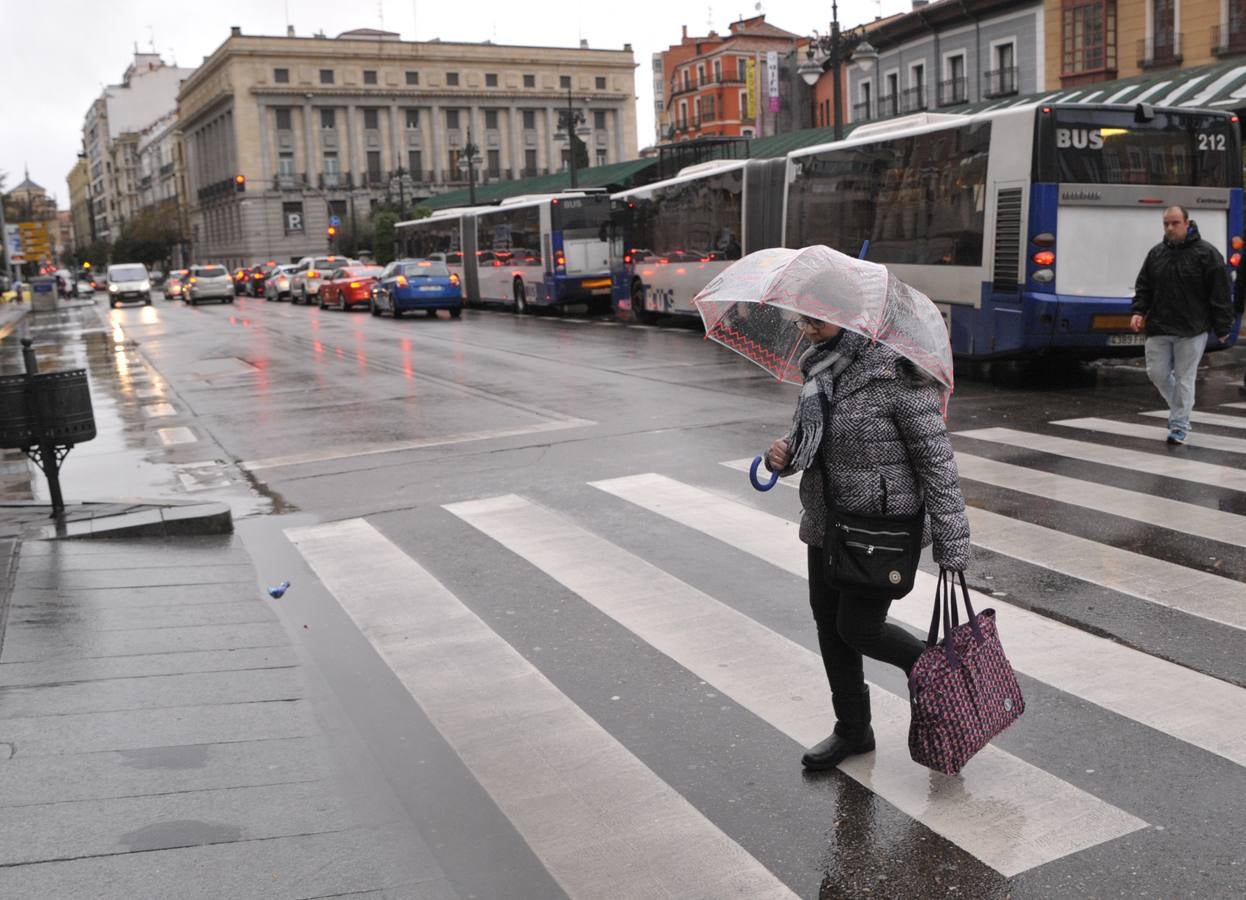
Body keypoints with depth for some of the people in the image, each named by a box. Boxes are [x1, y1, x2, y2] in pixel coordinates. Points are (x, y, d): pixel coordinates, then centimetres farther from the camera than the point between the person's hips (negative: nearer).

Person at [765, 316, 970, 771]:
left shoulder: (898, 374, -19)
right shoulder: (818, 366, 3)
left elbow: (936, 459, -17)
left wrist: (951, 542, -17)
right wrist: (783, 454, -8)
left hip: (882, 526, -8)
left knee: (858, 629, -1)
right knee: (829, 622, 14)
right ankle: (853, 729, 32)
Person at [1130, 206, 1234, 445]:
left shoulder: (1206, 253, -6)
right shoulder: (1156, 253, 8)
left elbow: (1219, 294, -6)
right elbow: (1143, 286, 14)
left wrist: (1222, 328, -8)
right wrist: (1138, 311, -3)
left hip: (1191, 331, -5)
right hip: (1158, 329, 5)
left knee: (1184, 378, 0)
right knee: (1157, 372, 7)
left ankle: (1179, 425, 9)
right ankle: (1179, 407, 32)